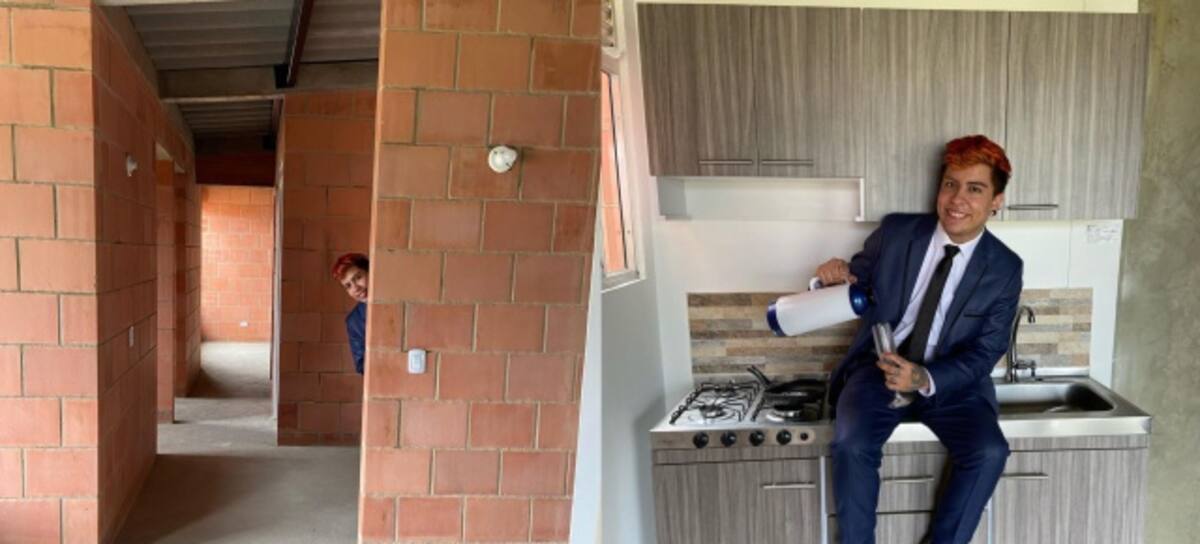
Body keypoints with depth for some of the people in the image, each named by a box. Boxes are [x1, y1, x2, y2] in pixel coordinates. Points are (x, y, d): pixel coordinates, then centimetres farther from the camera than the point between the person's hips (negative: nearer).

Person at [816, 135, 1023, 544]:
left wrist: (925, 379, -25)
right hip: (878, 368, -1)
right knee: (851, 446, -28)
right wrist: (838, 275, -17)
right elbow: (856, 283, 9)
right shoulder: (895, 231, -4)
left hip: (949, 381, 1)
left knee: (989, 452, -24)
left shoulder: (1004, 269, -5)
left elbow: (983, 353, -6)